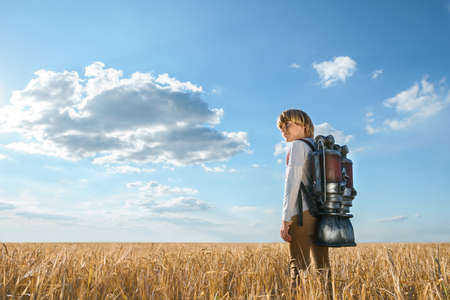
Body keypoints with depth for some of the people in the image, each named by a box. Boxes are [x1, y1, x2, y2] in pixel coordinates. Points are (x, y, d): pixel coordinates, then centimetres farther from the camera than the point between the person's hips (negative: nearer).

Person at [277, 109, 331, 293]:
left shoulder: (298, 145, -1)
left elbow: (292, 183, -11)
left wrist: (285, 219, -14)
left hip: (303, 213, -8)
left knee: (299, 267, -8)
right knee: (323, 268, 10)